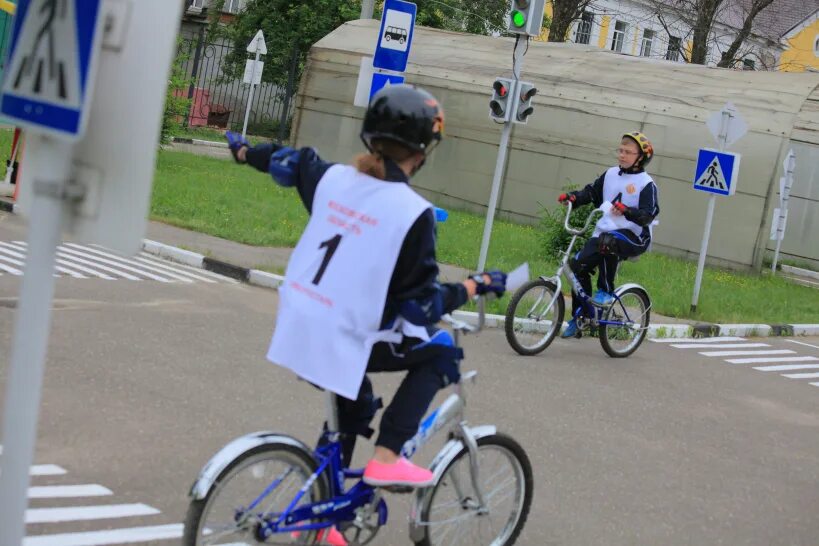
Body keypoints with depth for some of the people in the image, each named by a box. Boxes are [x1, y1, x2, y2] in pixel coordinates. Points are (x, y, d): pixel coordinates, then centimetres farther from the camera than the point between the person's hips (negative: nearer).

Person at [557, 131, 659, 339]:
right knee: (578, 265, -8)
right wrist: (573, 197, -6)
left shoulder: (646, 184, -6)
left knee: (608, 242, -38)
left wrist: (627, 211, -37)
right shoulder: (610, 175, 11)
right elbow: (591, 192, 15)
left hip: (633, 236, -6)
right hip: (604, 232, 6)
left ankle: (606, 291, -19)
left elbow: (649, 214, -18)